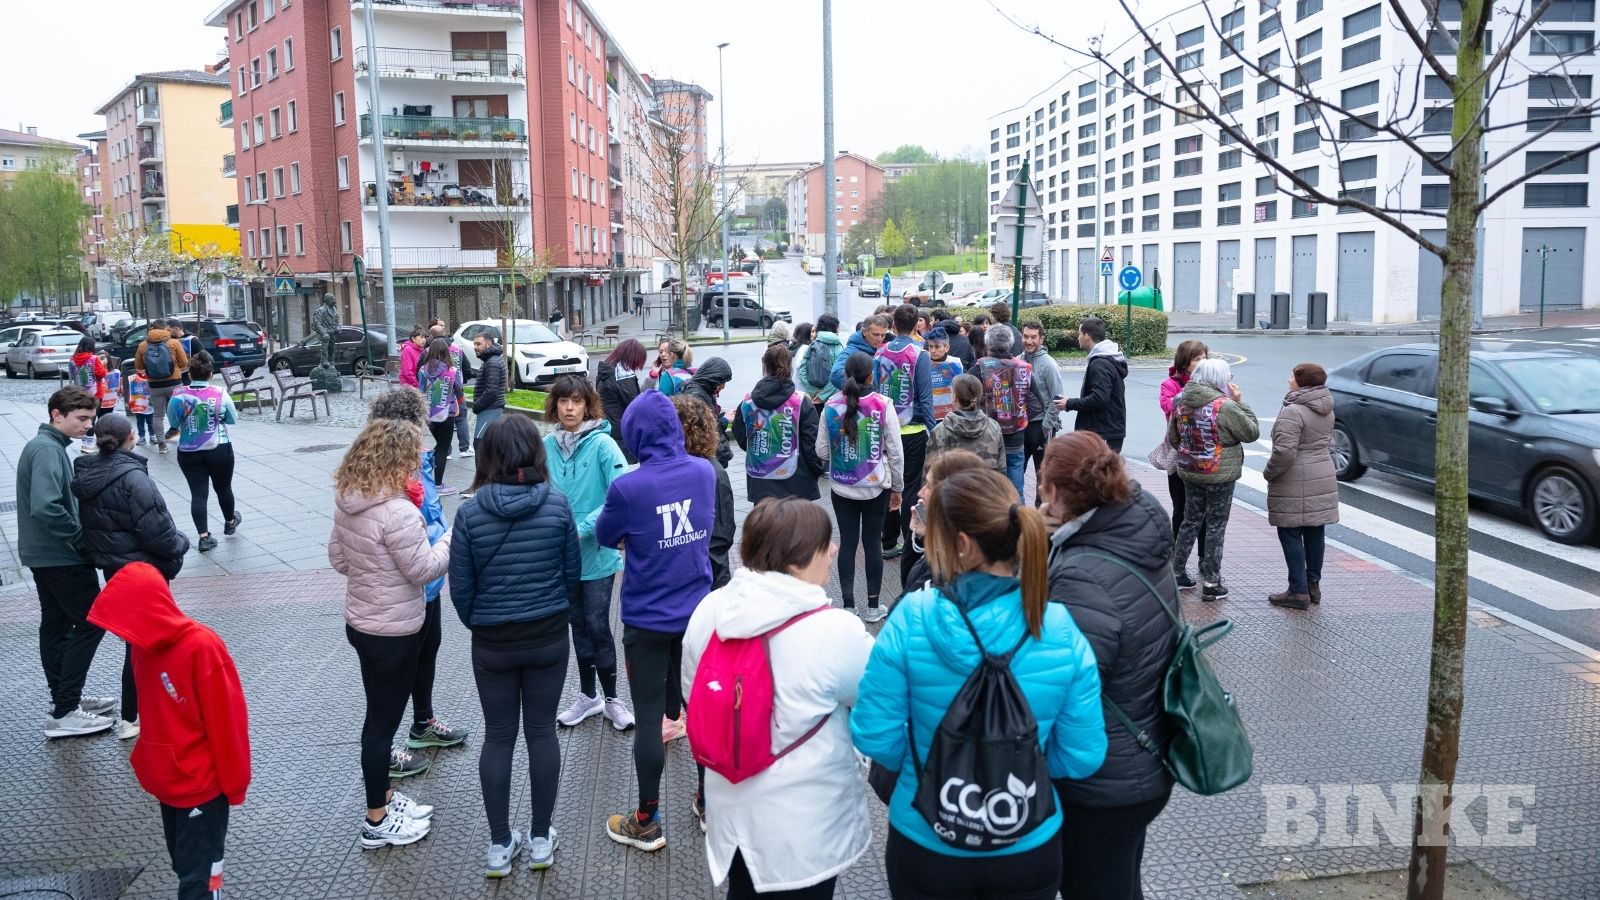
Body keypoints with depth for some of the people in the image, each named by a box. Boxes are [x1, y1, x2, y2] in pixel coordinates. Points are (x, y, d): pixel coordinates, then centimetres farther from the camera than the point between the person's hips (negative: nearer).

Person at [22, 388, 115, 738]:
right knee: (91, 623, -5)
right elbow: (46, 507, -30)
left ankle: (64, 699, 27)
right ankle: (64, 713, -3)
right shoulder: (48, 450, -19)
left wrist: (77, 534, 6)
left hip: (44, 554, 10)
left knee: (56, 624, 16)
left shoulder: (44, 445, 12)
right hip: (60, 556, -10)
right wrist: (81, 537, -19)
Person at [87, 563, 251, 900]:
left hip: (202, 784, -7)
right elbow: (152, 712, 10)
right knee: (184, 866, 18)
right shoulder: (143, 643, -1)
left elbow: (227, 720, -18)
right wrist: (150, 763, 15)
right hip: (166, 781, 7)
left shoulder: (202, 647, -24)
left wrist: (234, 783, -11)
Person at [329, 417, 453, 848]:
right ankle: (377, 822, 19)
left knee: (381, 714, 22)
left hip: (361, 622, 9)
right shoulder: (397, 512, -27)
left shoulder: (346, 501, 1)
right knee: (382, 721, 5)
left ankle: (384, 796, 38)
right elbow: (424, 569, -20)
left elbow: (338, 558, 11)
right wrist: (454, 536, -8)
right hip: (393, 632, -9)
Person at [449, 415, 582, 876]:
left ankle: (500, 845, 21)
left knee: (497, 737, 12)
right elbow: (572, 572, -2)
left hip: (492, 642, 0)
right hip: (549, 637, 1)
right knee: (542, 732, 12)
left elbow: (460, 586, -6)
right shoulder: (557, 504, -11)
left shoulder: (470, 512, -13)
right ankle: (541, 839, 23)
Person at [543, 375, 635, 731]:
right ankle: (588, 694, 33)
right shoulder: (548, 445, -2)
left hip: (597, 553, -4)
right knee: (578, 624, 17)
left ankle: (611, 698, 21)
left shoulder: (602, 444, -15)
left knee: (597, 626, 3)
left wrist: (583, 527, -24)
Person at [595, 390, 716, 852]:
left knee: (648, 717, 7)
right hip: (698, 613, 4)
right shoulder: (705, 472, -7)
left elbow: (605, 537, -3)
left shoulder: (627, 488, -21)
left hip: (647, 619, -4)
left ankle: (648, 822, 19)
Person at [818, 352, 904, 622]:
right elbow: (895, 451, -6)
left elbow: (821, 450, 0)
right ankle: (873, 607, 16)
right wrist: (897, 487, 5)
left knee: (847, 543, 8)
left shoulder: (831, 406, -6)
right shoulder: (883, 405, -10)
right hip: (876, 487, -1)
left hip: (842, 487, 1)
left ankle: (848, 605, 13)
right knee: (872, 543, 8)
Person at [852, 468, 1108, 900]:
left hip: (926, 845, -1)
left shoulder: (911, 620, -21)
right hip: (1028, 848, 1)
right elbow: (1081, 757, -10)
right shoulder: (1062, 631, -16)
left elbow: (875, 737, -14)